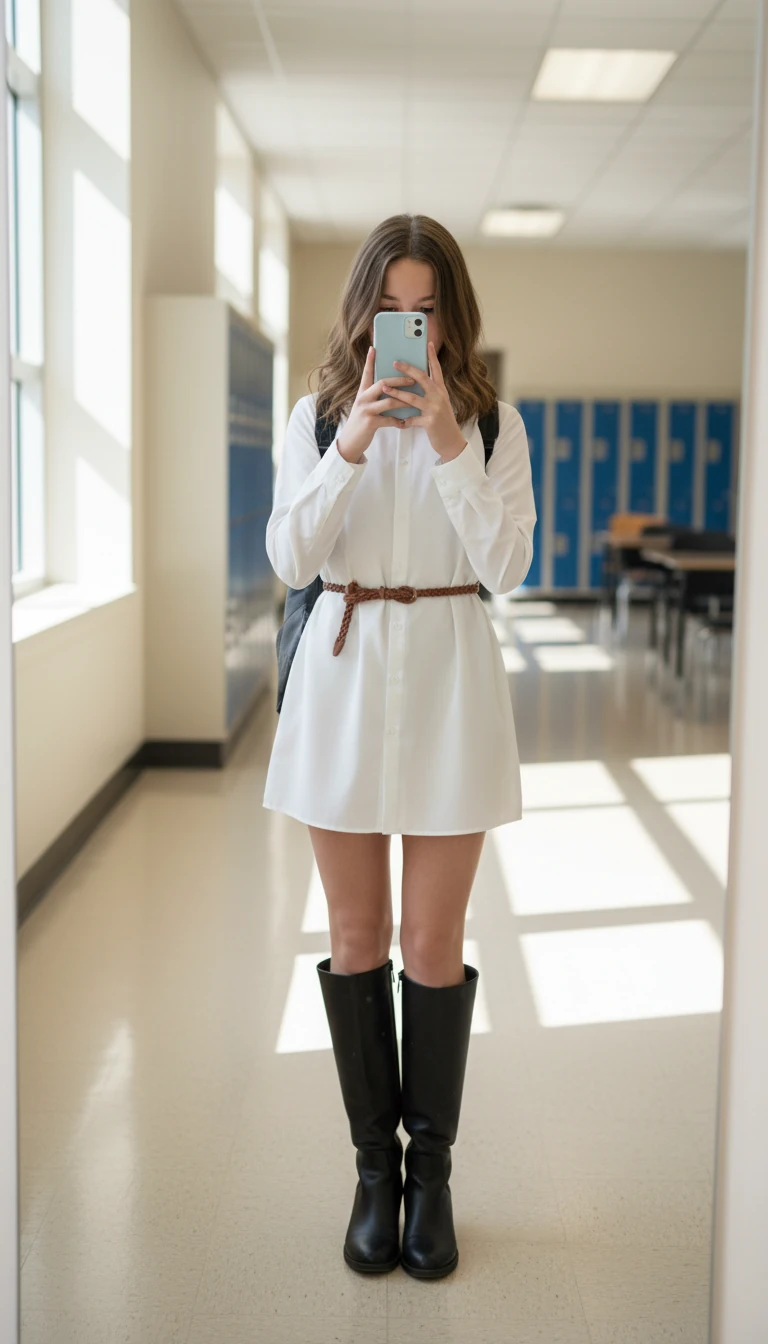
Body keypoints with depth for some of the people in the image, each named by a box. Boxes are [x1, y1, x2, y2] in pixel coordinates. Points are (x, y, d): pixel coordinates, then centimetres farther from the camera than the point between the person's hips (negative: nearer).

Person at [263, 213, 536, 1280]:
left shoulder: (493, 423, 2)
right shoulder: (318, 418, 6)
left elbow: (506, 568, -9)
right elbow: (290, 560, -6)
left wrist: (450, 446, -17)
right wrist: (353, 446, -17)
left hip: (448, 678, -1)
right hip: (344, 672, 2)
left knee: (434, 944, 3)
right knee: (356, 938, 8)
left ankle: (432, 1169, 20)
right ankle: (375, 1165, 23)